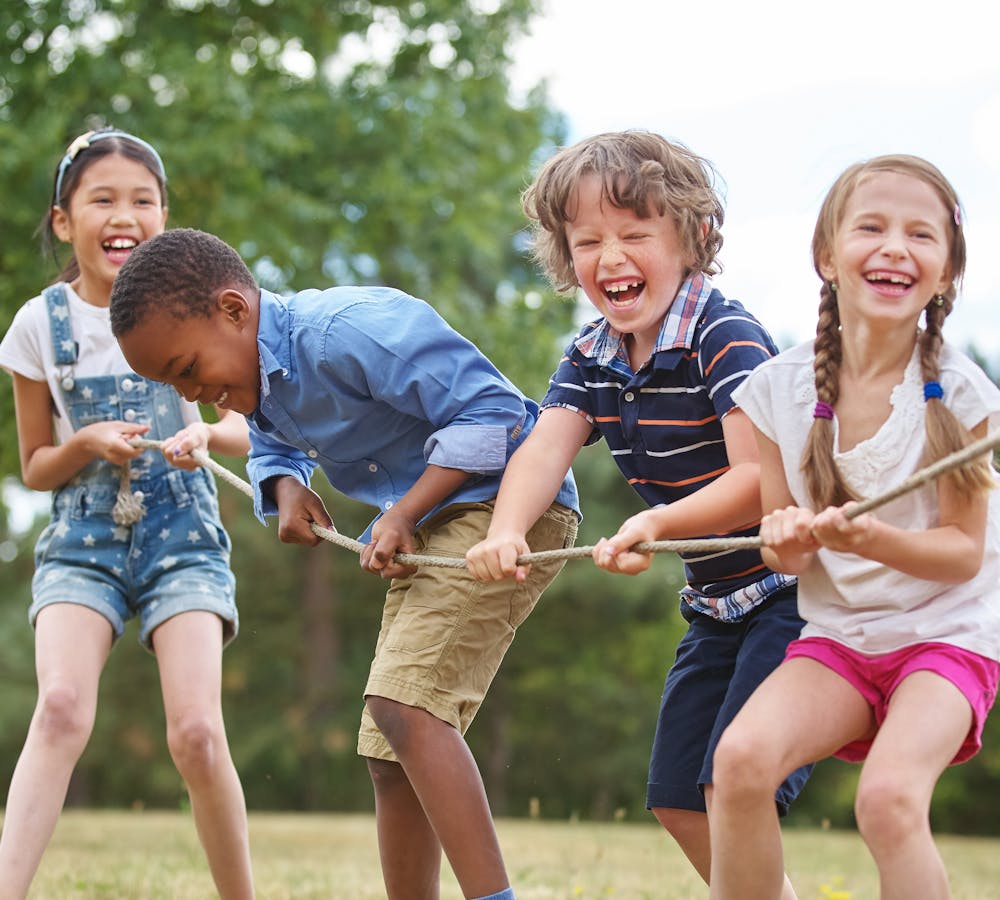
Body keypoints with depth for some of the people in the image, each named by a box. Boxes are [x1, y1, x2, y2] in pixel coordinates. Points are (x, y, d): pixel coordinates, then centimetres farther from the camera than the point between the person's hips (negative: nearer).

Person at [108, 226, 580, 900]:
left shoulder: (350, 329, -24)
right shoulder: (260, 376, 6)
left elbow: (489, 407, -23)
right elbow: (273, 446, 28)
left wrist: (405, 511, -25)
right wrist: (287, 488, 4)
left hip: (509, 500, -10)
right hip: (428, 530, 10)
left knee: (403, 702, -27)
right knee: (391, 757, 8)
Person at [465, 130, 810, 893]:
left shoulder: (726, 336, -20)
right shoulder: (592, 358, 4)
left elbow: (760, 480, -28)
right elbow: (546, 447, -12)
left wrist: (655, 525, -43)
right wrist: (505, 532, -33)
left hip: (793, 590, -9)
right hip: (717, 601, 9)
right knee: (677, 801, 11)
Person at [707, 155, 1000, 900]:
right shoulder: (781, 389, -3)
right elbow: (785, 551, 6)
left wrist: (869, 538, -27)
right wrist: (787, 541, -19)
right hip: (836, 636, 3)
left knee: (889, 798, -30)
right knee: (742, 756, -25)